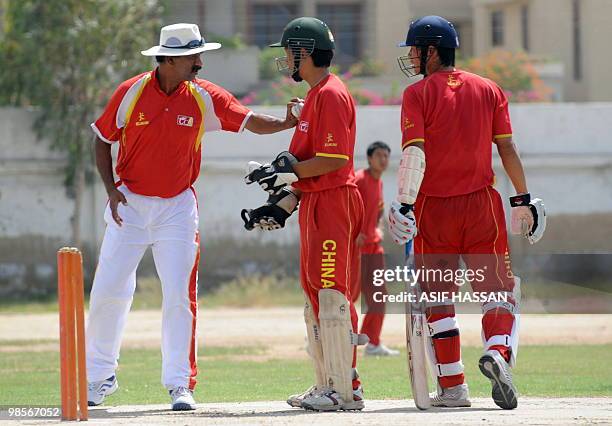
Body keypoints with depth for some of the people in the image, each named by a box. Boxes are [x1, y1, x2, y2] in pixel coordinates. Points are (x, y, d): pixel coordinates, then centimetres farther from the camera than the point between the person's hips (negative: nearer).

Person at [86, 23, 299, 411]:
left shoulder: (204, 97, -4)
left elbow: (249, 120, -6)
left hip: (177, 208, 1)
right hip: (130, 204, -1)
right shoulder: (131, 93, -8)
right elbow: (102, 139, 2)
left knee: (180, 297, -5)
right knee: (109, 290, 0)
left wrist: (287, 124, -25)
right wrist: (111, 189, -8)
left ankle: (180, 384, 1)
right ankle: (100, 376, 16)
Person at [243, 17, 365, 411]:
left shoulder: (332, 95, -13)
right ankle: (327, 386, 18)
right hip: (315, 203, 11)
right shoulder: (315, 95, 19)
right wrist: (283, 204, 16)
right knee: (316, 297, 13)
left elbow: (334, 159, -21)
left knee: (332, 295, -11)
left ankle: (346, 390, -10)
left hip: (334, 202, -11)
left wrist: (286, 171, -19)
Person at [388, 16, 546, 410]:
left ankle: (452, 387, 8)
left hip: (434, 206, -2)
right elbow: (507, 148, 4)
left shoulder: (418, 94, -3)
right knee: (499, 288, 5)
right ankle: (498, 352, -24)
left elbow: (414, 153, -14)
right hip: (482, 203, 2)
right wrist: (523, 198, 8)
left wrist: (405, 204, -16)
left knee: (437, 297, 8)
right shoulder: (489, 90, 8)